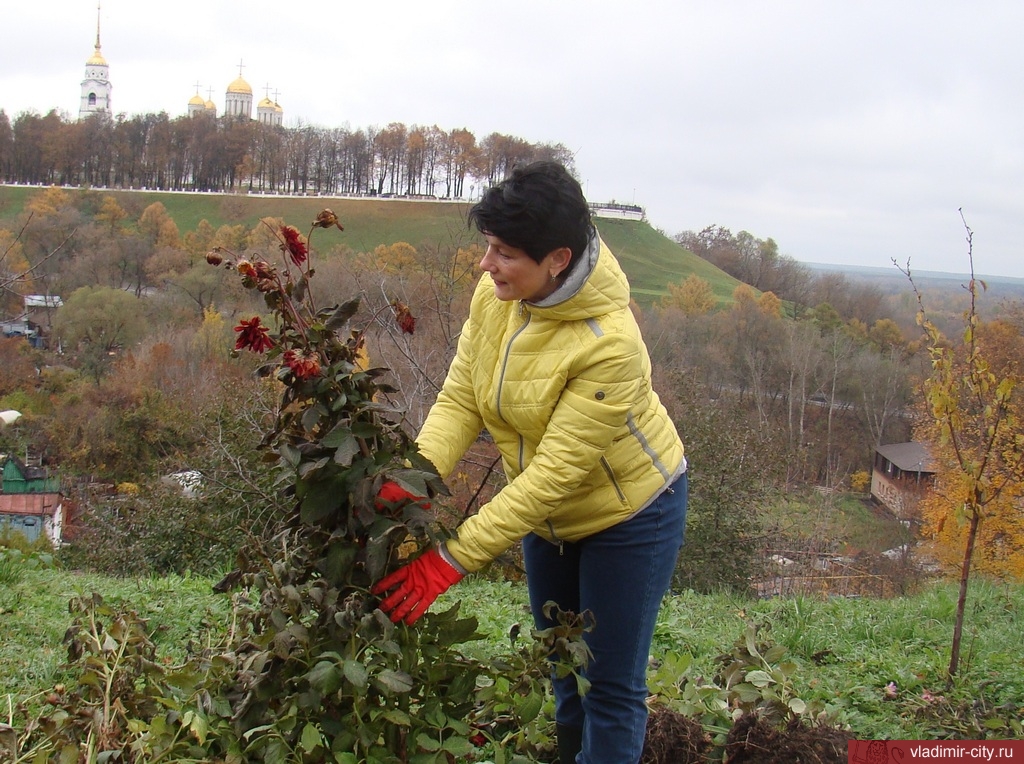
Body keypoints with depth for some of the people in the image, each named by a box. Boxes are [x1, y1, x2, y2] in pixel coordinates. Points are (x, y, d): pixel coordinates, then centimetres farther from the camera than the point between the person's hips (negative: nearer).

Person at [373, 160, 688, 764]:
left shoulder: (610, 343, -36)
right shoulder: (494, 295, -16)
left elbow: (556, 471, -35)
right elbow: (459, 400, -13)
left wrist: (452, 560, -36)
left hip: (630, 511, -6)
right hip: (547, 512, 7)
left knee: (612, 688, 6)